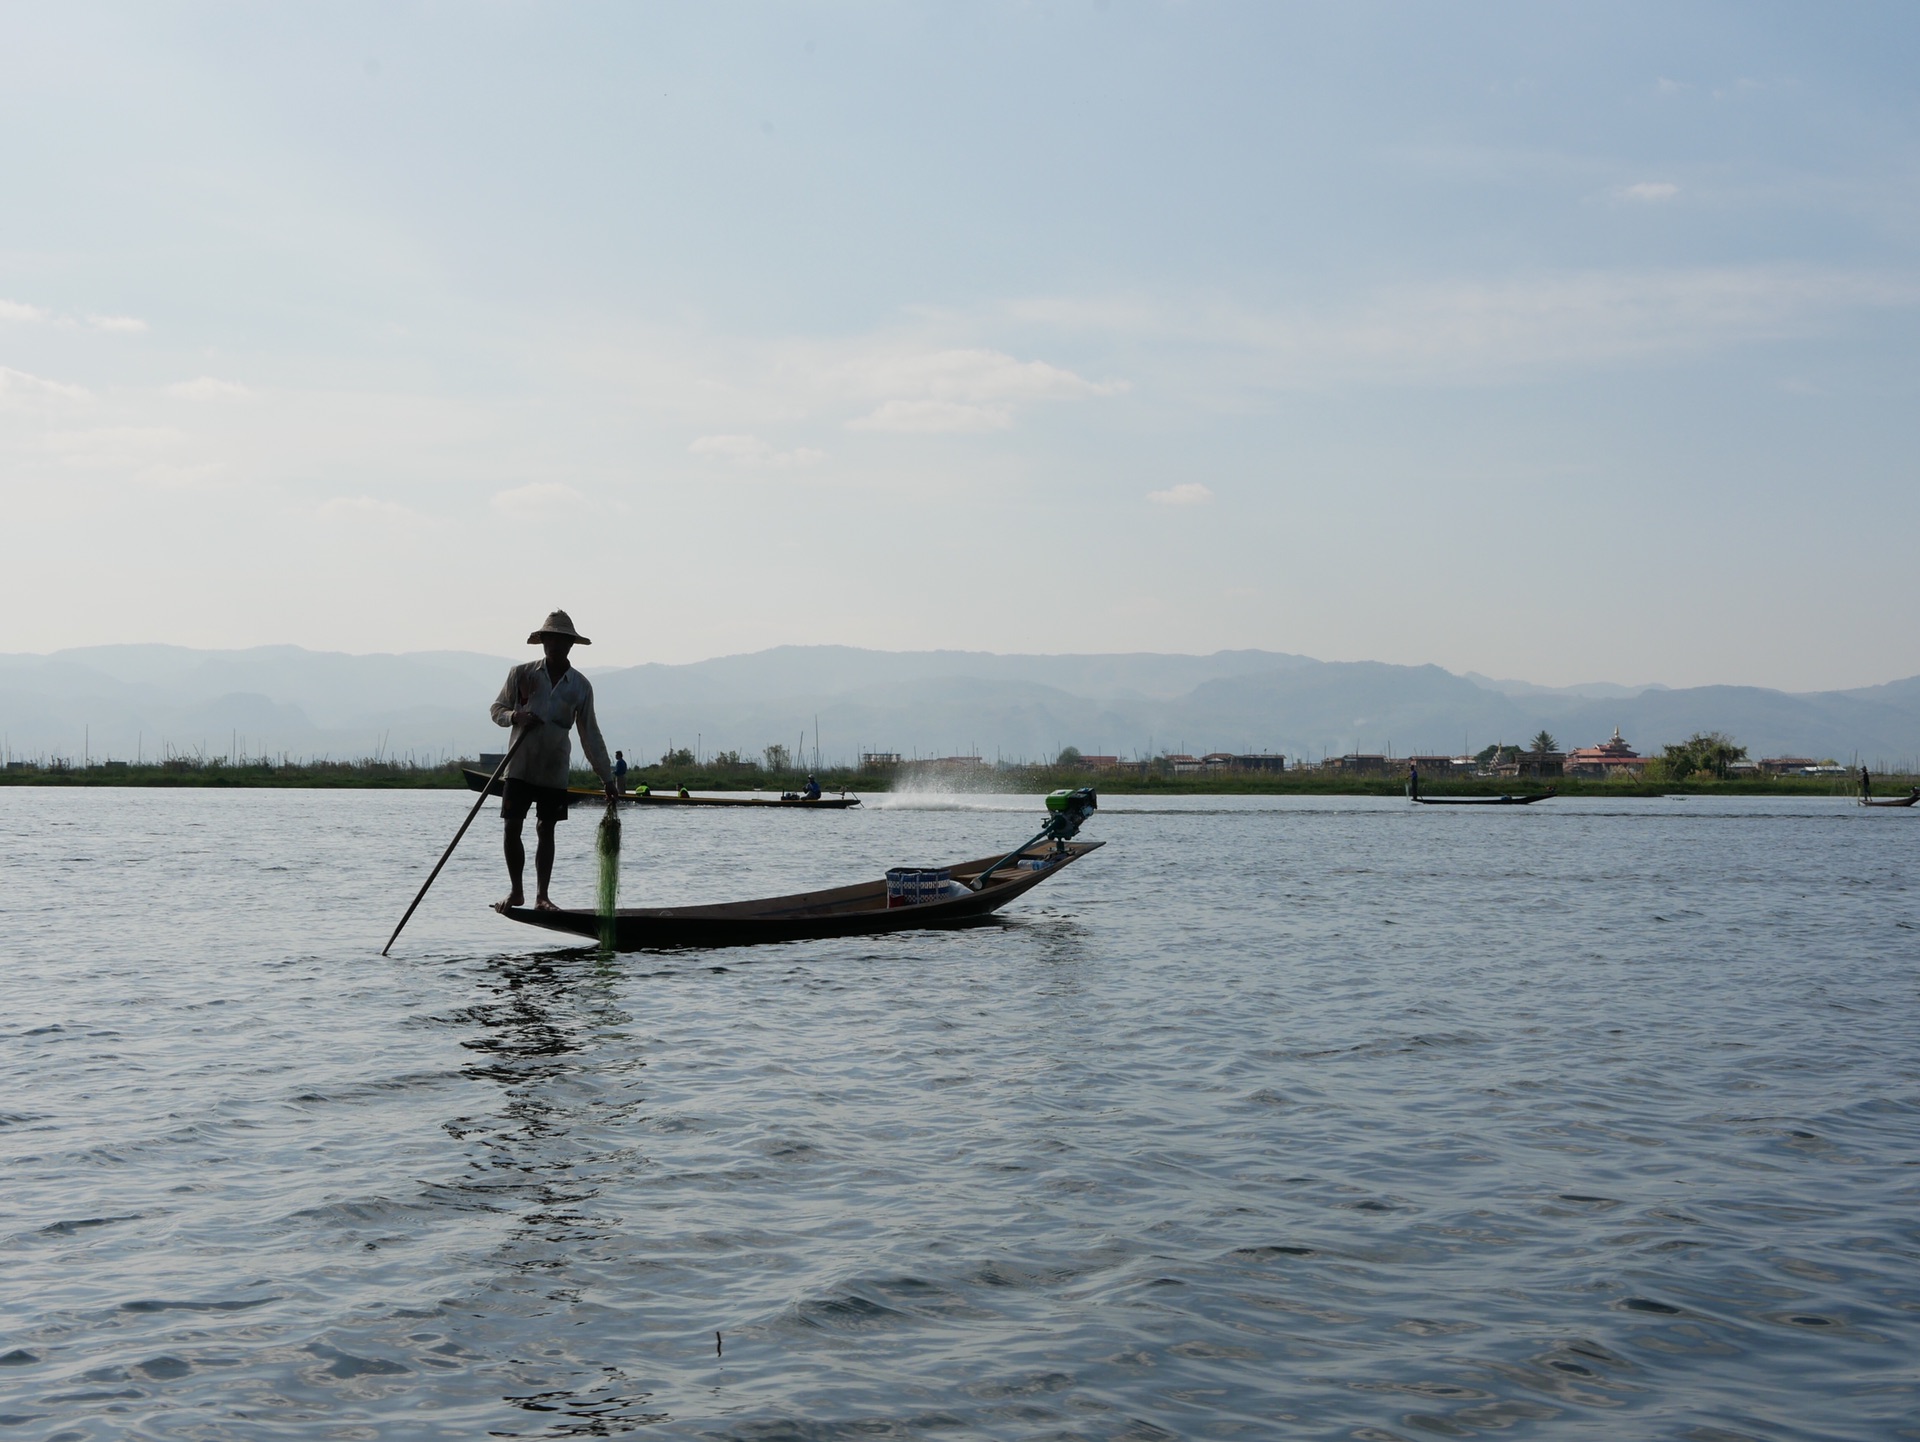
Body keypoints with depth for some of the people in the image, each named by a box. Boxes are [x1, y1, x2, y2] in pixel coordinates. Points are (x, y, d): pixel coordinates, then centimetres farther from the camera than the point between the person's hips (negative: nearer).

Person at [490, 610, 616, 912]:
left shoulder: (580, 686, 4)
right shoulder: (522, 674, 0)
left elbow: (590, 735, 7)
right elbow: (497, 709, 7)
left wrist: (607, 778, 5)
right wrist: (514, 716, -17)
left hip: (555, 770, 1)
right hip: (520, 765, -1)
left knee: (546, 831, 5)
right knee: (512, 827, -3)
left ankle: (542, 896, 11)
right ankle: (516, 891, 11)